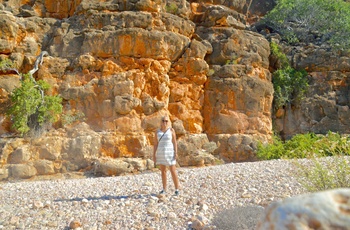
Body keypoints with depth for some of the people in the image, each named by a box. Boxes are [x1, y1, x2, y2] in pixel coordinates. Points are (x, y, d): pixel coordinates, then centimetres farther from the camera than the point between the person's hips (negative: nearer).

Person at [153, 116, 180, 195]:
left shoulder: (171, 130, -2)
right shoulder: (157, 132, 5)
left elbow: (174, 142, -4)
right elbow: (155, 144, 5)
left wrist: (176, 153, -12)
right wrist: (154, 155, 0)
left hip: (170, 153, -3)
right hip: (161, 153, 3)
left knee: (173, 171, -4)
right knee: (163, 171, 7)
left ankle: (177, 189, 4)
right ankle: (164, 189, 16)